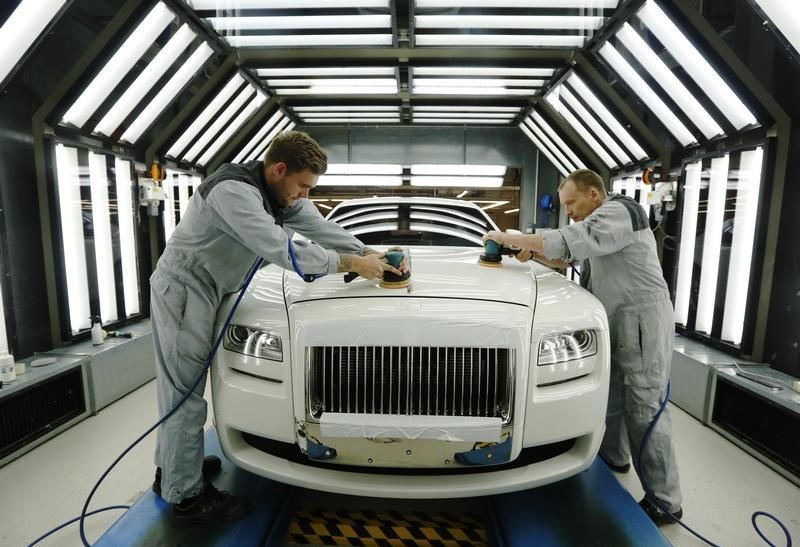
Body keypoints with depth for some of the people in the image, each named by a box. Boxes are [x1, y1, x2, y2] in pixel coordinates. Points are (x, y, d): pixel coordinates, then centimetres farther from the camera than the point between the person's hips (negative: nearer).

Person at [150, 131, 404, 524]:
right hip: (183, 289, -9)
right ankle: (186, 496, 12)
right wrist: (352, 264, -26)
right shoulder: (234, 190, -27)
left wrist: (372, 255, -8)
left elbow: (323, 229, 3)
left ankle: (170, 469, 35)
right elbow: (282, 251, -33)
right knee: (185, 392, -2)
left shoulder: (283, 194, 2)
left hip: (203, 290, 9)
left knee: (181, 388, 19)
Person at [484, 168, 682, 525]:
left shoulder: (618, 211, -13)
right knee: (609, 395, 16)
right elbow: (565, 258, 23)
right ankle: (613, 456, 35)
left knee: (644, 408, -7)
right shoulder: (598, 224, 20)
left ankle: (664, 500, 3)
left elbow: (569, 242, -27)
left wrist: (512, 238, -20)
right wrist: (532, 251, 5)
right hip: (616, 322, 10)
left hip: (642, 319, -10)